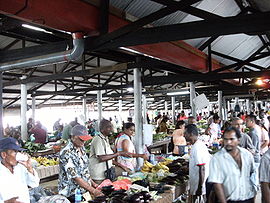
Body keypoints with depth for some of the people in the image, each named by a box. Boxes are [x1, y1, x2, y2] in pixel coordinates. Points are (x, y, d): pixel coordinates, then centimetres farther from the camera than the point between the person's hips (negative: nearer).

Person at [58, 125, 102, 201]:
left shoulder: (81, 148, 5)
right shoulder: (66, 153, -20)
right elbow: (74, 177, -26)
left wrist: (92, 183, 8)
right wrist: (93, 190, -28)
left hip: (85, 191, 7)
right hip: (72, 194, -7)